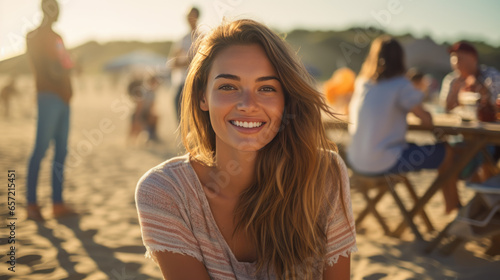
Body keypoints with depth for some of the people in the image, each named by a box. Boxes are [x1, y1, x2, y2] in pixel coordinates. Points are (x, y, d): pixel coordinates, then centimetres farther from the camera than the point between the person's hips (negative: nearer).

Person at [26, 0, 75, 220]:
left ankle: (58, 203, 10)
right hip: (49, 96, -8)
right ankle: (31, 204, -5)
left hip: (63, 97, 8)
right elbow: (44, 66, -12)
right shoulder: (35, 35, -1)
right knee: (41, 148, -9)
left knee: (61, 150, 6)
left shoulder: (56, 37, 23)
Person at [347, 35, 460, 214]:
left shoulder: (361, 83, 6)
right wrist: (425, 114, 14)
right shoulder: (401, 85, -12)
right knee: (448, 152, 10)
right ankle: (453, 206, 28)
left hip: (356, 161, 7)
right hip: (383, 163, -7)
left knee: (411, 147, 32)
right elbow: (427, 121, -9)